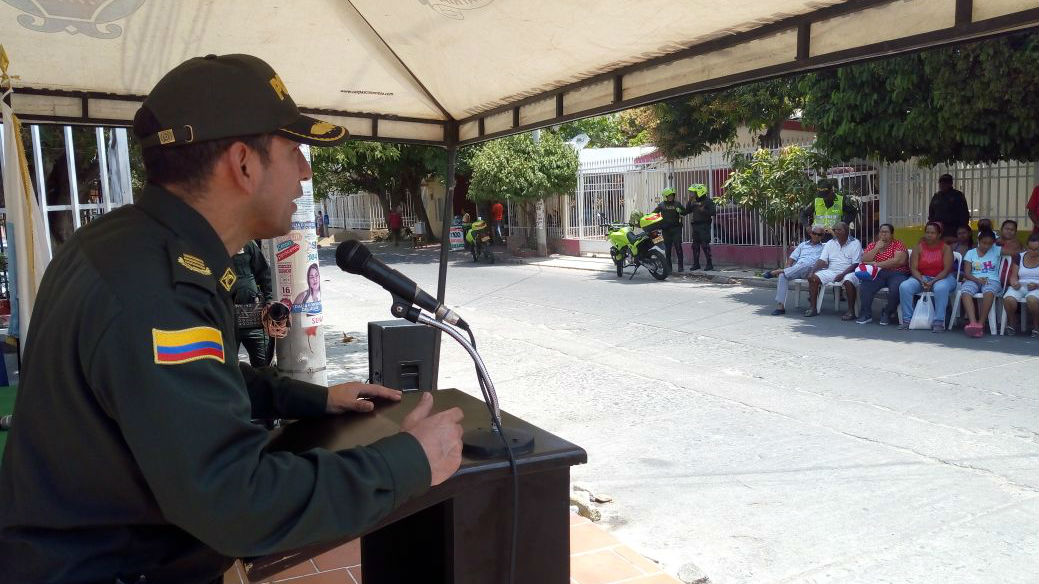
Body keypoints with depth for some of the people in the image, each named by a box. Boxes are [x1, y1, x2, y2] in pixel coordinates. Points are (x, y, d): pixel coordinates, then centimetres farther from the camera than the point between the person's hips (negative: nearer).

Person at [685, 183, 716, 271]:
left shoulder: (707, 201, -6)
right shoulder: (694, 201, 13)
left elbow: (713, 211, -13)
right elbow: (687, 211, 11)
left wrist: (704, 210, -22)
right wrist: (689, 201, 1)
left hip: (704, 225, -7)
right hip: (695, 225, 7)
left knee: (705, 245, -9)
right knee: (695, 245, 9)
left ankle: (709, 264, -3)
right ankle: (696, 264, 16)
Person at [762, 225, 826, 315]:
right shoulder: (803, 245, 29)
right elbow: (792, 257, 17)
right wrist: (788, 267, -1)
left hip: (810, 270, -3)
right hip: (795, 270, 3)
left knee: (806, 264, -39)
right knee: (782, 276, -29)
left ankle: (776, 272, -30)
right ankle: (780, 306, -32)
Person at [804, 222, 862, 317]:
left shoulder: (855, 243, -1)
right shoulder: (830, 243, 12)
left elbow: (856, 264, -9)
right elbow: (822, 261, 5)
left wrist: (842, 274, -23)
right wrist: (813, 272, -13)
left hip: (848, 272, -5)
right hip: (831, 272, 5)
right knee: (814, 278, -17)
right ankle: (812, 308, -15)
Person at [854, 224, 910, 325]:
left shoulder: (898, 244, 2)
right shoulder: (872, 245, 15)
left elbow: (898, 261, -15)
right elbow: (864, 260, 1)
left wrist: (877, 264, -15)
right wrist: (877, 248, -7)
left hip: (896, 274, -3)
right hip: (878, 274, 3)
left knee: (896, 288, -34)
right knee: (864, 286, -27)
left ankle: (887, 314, -10)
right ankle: (866, 315, -18)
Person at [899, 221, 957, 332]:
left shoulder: (946, 248, -3)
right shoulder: (918, 247, 3)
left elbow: (947, 269, -12)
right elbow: (913, 269, -4)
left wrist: (933, 282, -24)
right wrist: (922, 281, -21)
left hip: (942, 278, -3)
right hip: (922, 277, 3)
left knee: (941, 288, -38)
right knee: (904, 287, -25)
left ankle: (938, 322, -31)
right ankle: (907, 320, -18)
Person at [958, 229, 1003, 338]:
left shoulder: (996, 251, 13)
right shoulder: (971, 253, 12)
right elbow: (966, 273, 3)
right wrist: (977, 280, -15)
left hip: (991, 280, -1)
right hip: (973, 280, 1)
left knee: (989, 292, -38)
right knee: (965, 292, -35)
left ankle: (980, 323, -35)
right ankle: (973, 323, -49)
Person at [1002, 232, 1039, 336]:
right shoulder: (1020, 257, 13)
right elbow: (1013, 276, 11)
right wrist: (1014, 283, -11)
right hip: (1020, 286, 2)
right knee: (1008, 299, -33)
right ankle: (1012, 323, -4)